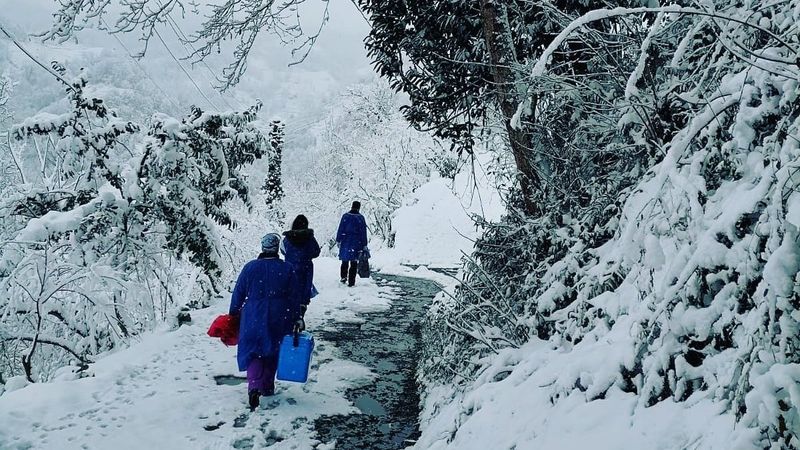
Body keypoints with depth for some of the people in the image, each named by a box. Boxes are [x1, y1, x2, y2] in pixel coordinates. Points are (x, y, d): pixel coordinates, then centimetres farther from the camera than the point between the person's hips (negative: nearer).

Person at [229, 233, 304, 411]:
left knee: (253, 352, 3)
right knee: (272, 352, 17)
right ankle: (268, 386, 29)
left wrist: (233, 315, 14)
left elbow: (238, 293, 1)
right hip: (278, 321, 1)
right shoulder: (286, 269, -4)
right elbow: (293, 297, -1)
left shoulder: (250, 267, -5)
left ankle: (254, 386, -18)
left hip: (253, 318, -1)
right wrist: (297, 319, 8)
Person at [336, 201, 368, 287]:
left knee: (345, 261, 19)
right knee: (354, 263, 3)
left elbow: (340, 229, -1)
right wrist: (364, 245, 2)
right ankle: (351, 282, 1)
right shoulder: (361, 218, -4)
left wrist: (338, 240, 7)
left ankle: (343, 277, 23)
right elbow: (363, 232, -2)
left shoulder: (345, 216, -1)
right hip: (356, 244, -1)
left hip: (345, 242, 2)